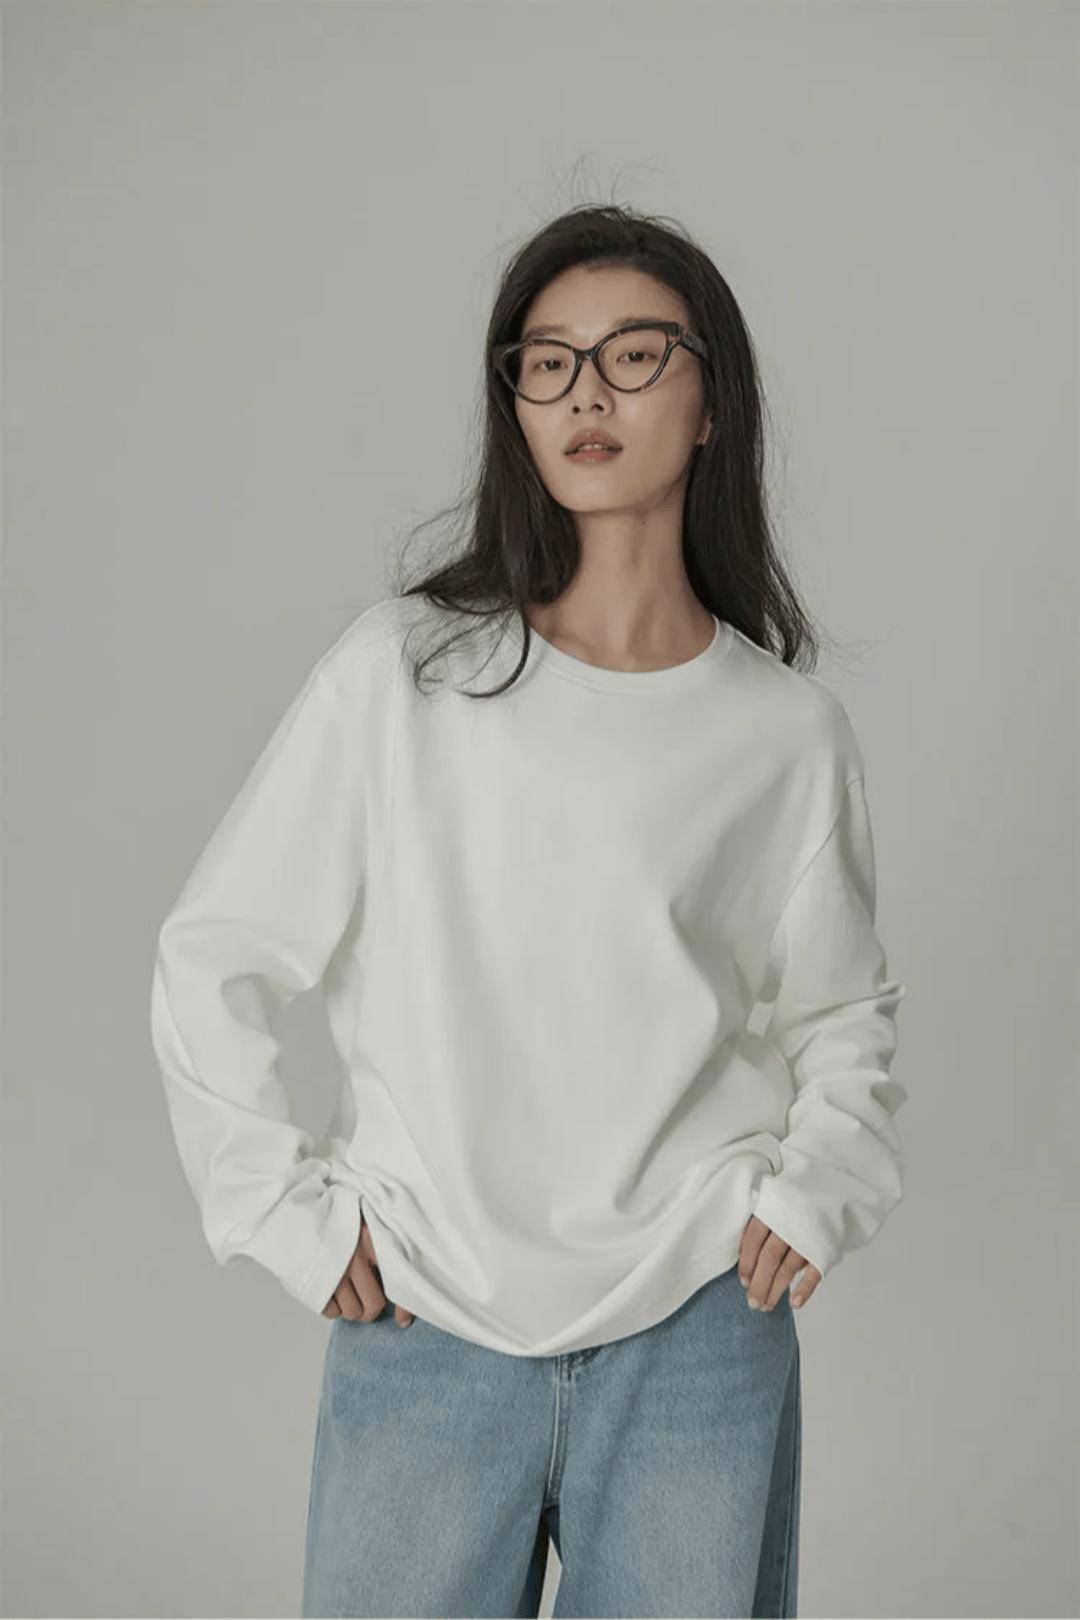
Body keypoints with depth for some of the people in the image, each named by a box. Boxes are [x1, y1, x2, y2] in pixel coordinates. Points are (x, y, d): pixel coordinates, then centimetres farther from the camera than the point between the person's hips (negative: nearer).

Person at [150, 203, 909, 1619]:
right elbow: (210, 963, 1)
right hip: (422, 1333, -1)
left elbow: (845, 1016, 15)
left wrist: (815, 1187, 0)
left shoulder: (790, 732, 0)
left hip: (700, 1338, 1)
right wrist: (289, 1212, -3)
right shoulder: (404, 673, -4)